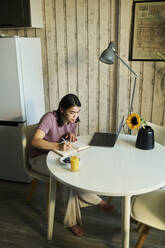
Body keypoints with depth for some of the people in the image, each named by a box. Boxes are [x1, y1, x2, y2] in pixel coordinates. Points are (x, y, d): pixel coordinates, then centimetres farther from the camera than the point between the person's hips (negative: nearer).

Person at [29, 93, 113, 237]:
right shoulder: (50, 118, -24)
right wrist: (58, 146, -51)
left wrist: (73, 135, -12)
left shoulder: (73, 119, -3)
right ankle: (97, 201, -16)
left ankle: (71, 221, -16)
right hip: (39, 158, -6)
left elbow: (72, 142, 13)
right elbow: (35, 141, -36)